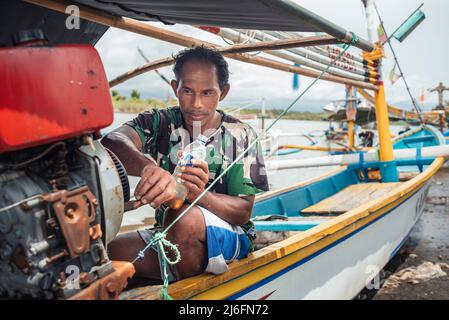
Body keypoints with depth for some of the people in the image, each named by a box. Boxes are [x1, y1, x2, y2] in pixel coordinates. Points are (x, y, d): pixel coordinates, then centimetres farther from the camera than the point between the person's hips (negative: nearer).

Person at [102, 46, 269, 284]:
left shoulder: (240, 136, -6)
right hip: (167, 233, 3)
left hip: (229, 239, -2)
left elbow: (244, 212, -10)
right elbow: (112, 142, -24)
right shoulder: (158, 123, -2)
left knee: (182, 217, -35)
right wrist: (148, 166, -48)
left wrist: (202, 195, -32)